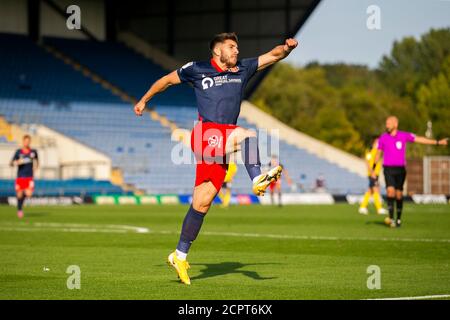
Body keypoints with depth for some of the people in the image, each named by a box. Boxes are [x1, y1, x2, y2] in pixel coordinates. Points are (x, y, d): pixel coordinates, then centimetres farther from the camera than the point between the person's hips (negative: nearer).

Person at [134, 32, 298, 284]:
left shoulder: (243, 69, 17)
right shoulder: (197, 69, 8)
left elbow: (273, 55, 13)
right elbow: (167, 80, 21)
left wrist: (287, 48, -8)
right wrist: (144, 100, 29)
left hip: (221, 144, 4)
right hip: (206, 133, -4)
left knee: (202, 203, 4)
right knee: (247, 135, -31)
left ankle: (180, 256, 10)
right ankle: (258, 180, -53)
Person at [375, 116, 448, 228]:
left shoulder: (404, 136, -2)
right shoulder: (383, 138, 0)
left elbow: (419, 139, 0)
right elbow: (378, 153, 10)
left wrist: (438, 142, -3)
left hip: (400, 169, 1)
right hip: (388, 169, -1)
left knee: (399, 194, 5)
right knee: (390, 191, -19)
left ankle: (399, 219, 19)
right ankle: (391, 218, -21)